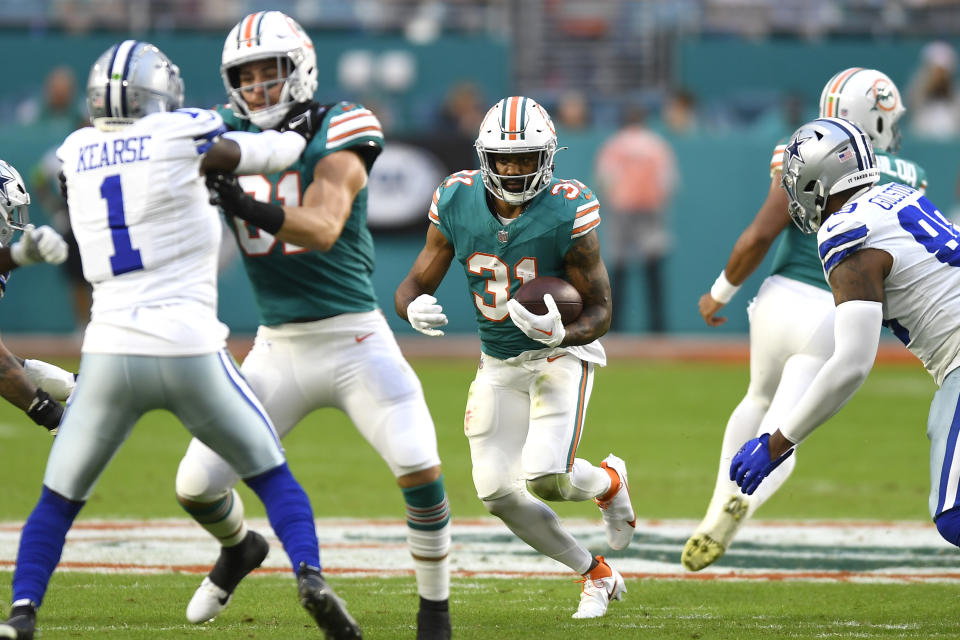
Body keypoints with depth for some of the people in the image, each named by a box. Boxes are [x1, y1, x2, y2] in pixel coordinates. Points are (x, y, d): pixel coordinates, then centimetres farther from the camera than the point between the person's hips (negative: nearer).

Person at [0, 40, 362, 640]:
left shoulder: (76, 153, 9)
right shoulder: (183, 138, -2)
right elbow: (267, 153, 12)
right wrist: (301, 131, 32)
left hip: (110, 355, 2)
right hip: (191, 353, -2)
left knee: (59, 500, 16)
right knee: (273, 475, 15)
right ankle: (310, 574, -6)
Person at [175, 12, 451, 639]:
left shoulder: (334, 135, -12)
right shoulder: (229, 139, 2)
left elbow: (323, 228, -28)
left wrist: (246, 206, -43)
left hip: (354, 339, -4)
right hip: (278, 347, 4)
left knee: (421, 470, -18)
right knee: (197, 486, 1)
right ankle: (239, 549, 36)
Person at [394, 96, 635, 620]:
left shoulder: (566, 213, -21)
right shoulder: (457, 206, -10)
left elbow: (600, 312, -16)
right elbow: (412, 287, -4)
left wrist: (561, 334, -38)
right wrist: (414, 308, -29)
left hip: (561, 354, -4)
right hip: (499, 364, 4)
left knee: (546, 476, -24)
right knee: (498, 493, -5)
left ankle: (609, 481, 14)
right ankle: (597, 575, 15)